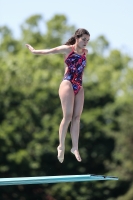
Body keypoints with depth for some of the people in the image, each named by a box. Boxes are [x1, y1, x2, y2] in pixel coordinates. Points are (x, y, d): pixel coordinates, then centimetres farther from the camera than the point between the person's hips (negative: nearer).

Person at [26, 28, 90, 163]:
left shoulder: (85, 52, 13)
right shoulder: (67, 49, -1)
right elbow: (49, 51, 9)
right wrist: (34, 51, 17)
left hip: (79, 87, 5)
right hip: (68, 84, -5)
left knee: (77, 117, -1)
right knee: (68, 116, -12)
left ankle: (75, 147, -2)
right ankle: (61, 146, -6)